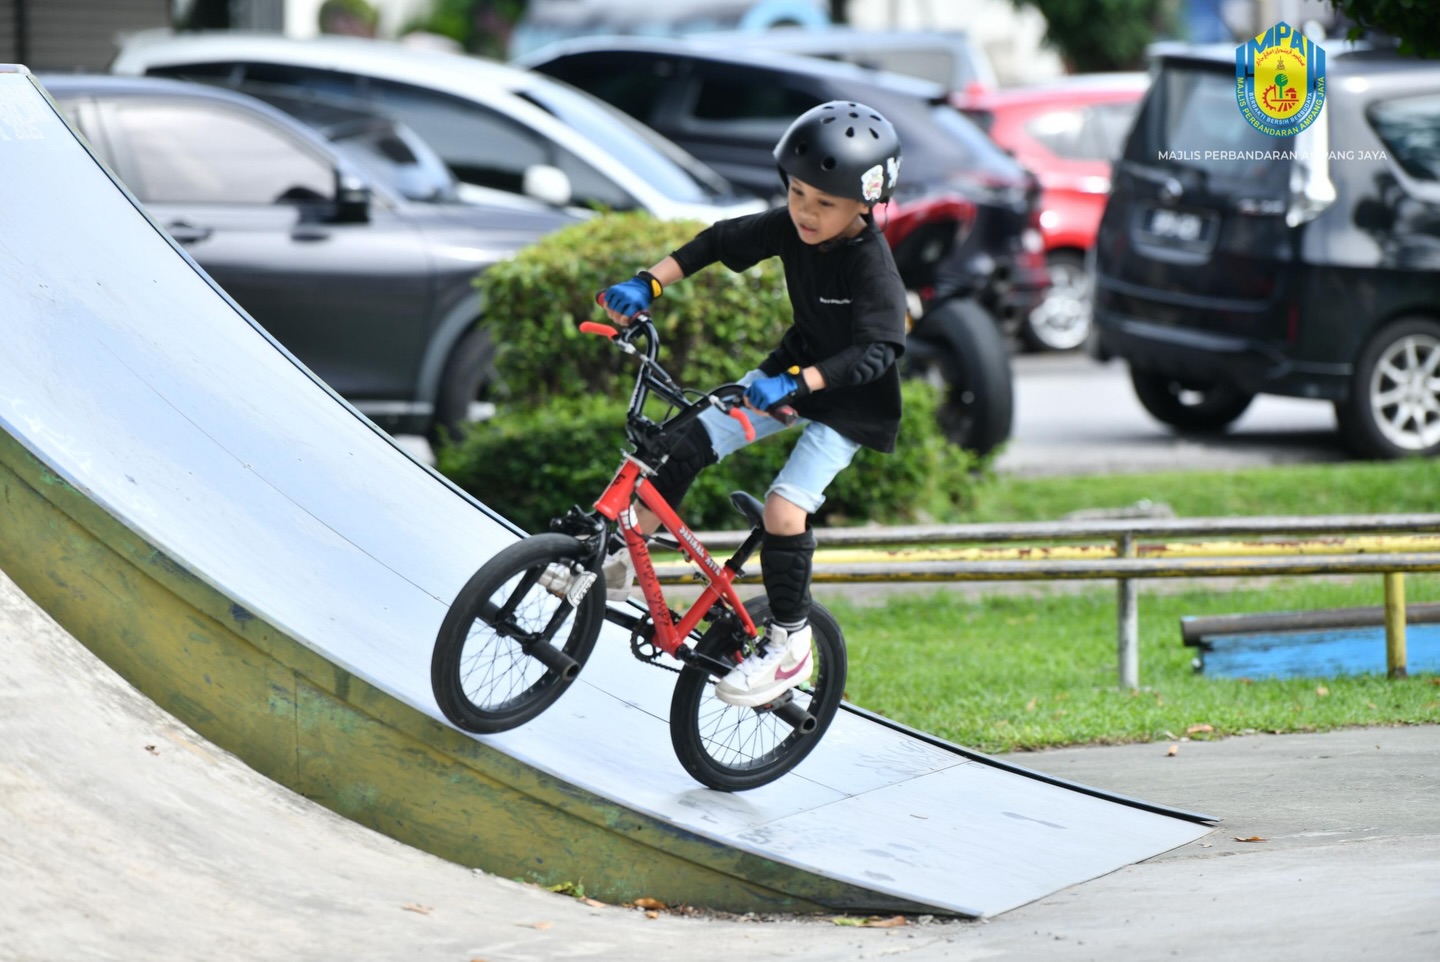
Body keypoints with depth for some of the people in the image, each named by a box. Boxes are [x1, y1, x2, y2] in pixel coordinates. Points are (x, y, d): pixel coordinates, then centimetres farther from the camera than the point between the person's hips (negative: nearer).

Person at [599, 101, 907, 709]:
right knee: (691, 441, -5)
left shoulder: (872, 267, -30)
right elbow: (720, 241, 1)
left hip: (851, 402, -7)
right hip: (795, 366, 7)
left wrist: (795, 383, -51)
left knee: (786, 507, -20)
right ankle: (621, 557, 8)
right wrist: (648, 284, -10)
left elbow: (875, 351, -39)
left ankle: (790, 644, -5)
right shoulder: (791, 227, -11)